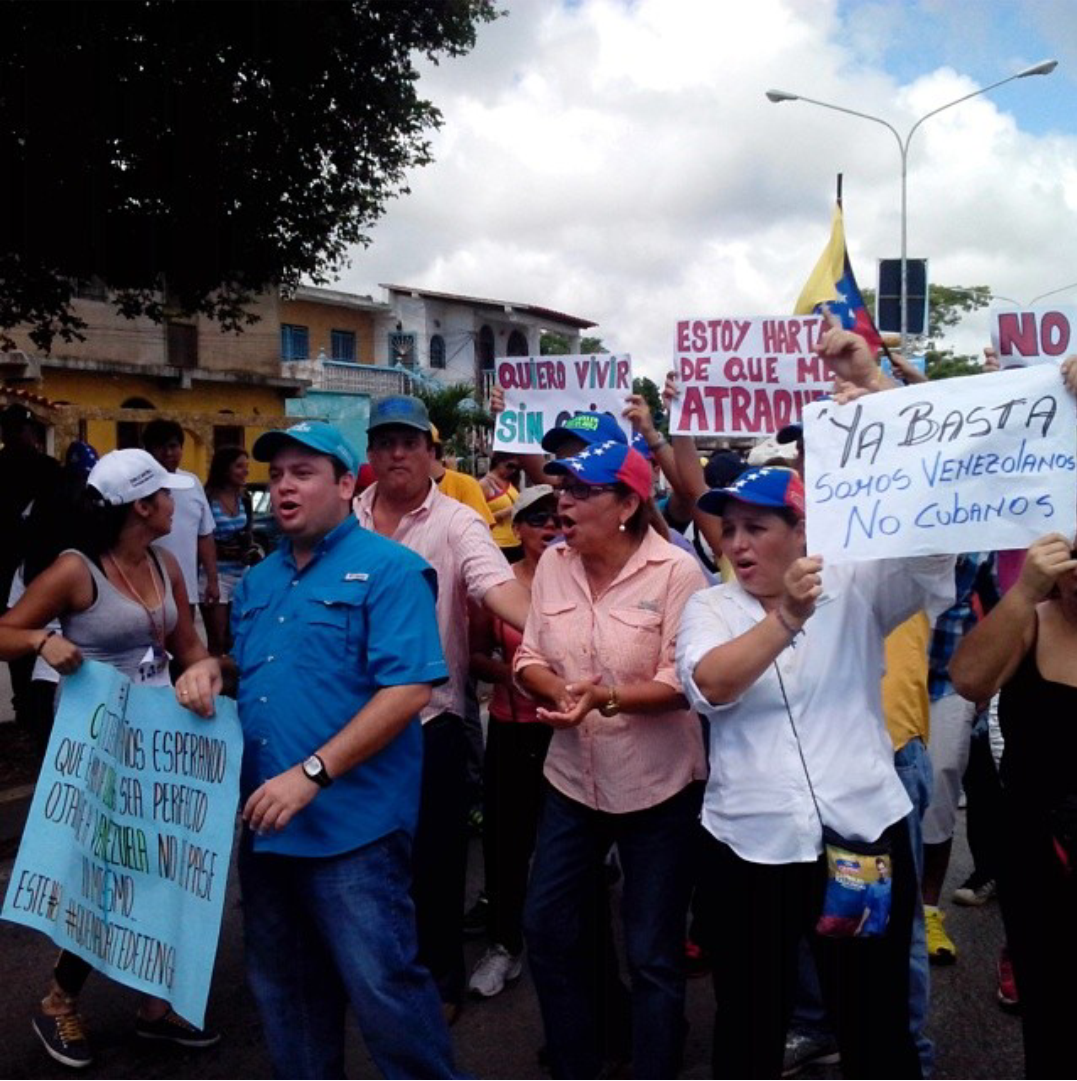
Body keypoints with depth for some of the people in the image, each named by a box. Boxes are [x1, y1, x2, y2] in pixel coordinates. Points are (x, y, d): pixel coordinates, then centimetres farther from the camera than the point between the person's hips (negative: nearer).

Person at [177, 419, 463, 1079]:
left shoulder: (389, 570, -11)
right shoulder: (258, 581, 13)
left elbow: (408, 690, -19)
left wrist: (312, 773, -22)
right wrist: (210, 669, 1)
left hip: (352, 825, -7)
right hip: (266, 822, 8)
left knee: (383, 987, 0)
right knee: (284, 989, 20)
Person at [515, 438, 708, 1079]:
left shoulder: (676, 570, -16)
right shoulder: (553, 564, 0)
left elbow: (686, 683, -17)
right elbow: (530, 659, 1)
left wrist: (607, 698, -32)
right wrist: (558, 690, -21)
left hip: (658, 785, -5)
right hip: (573, 777, 5)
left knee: (653, 953, 8)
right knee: (548, 928, 15)